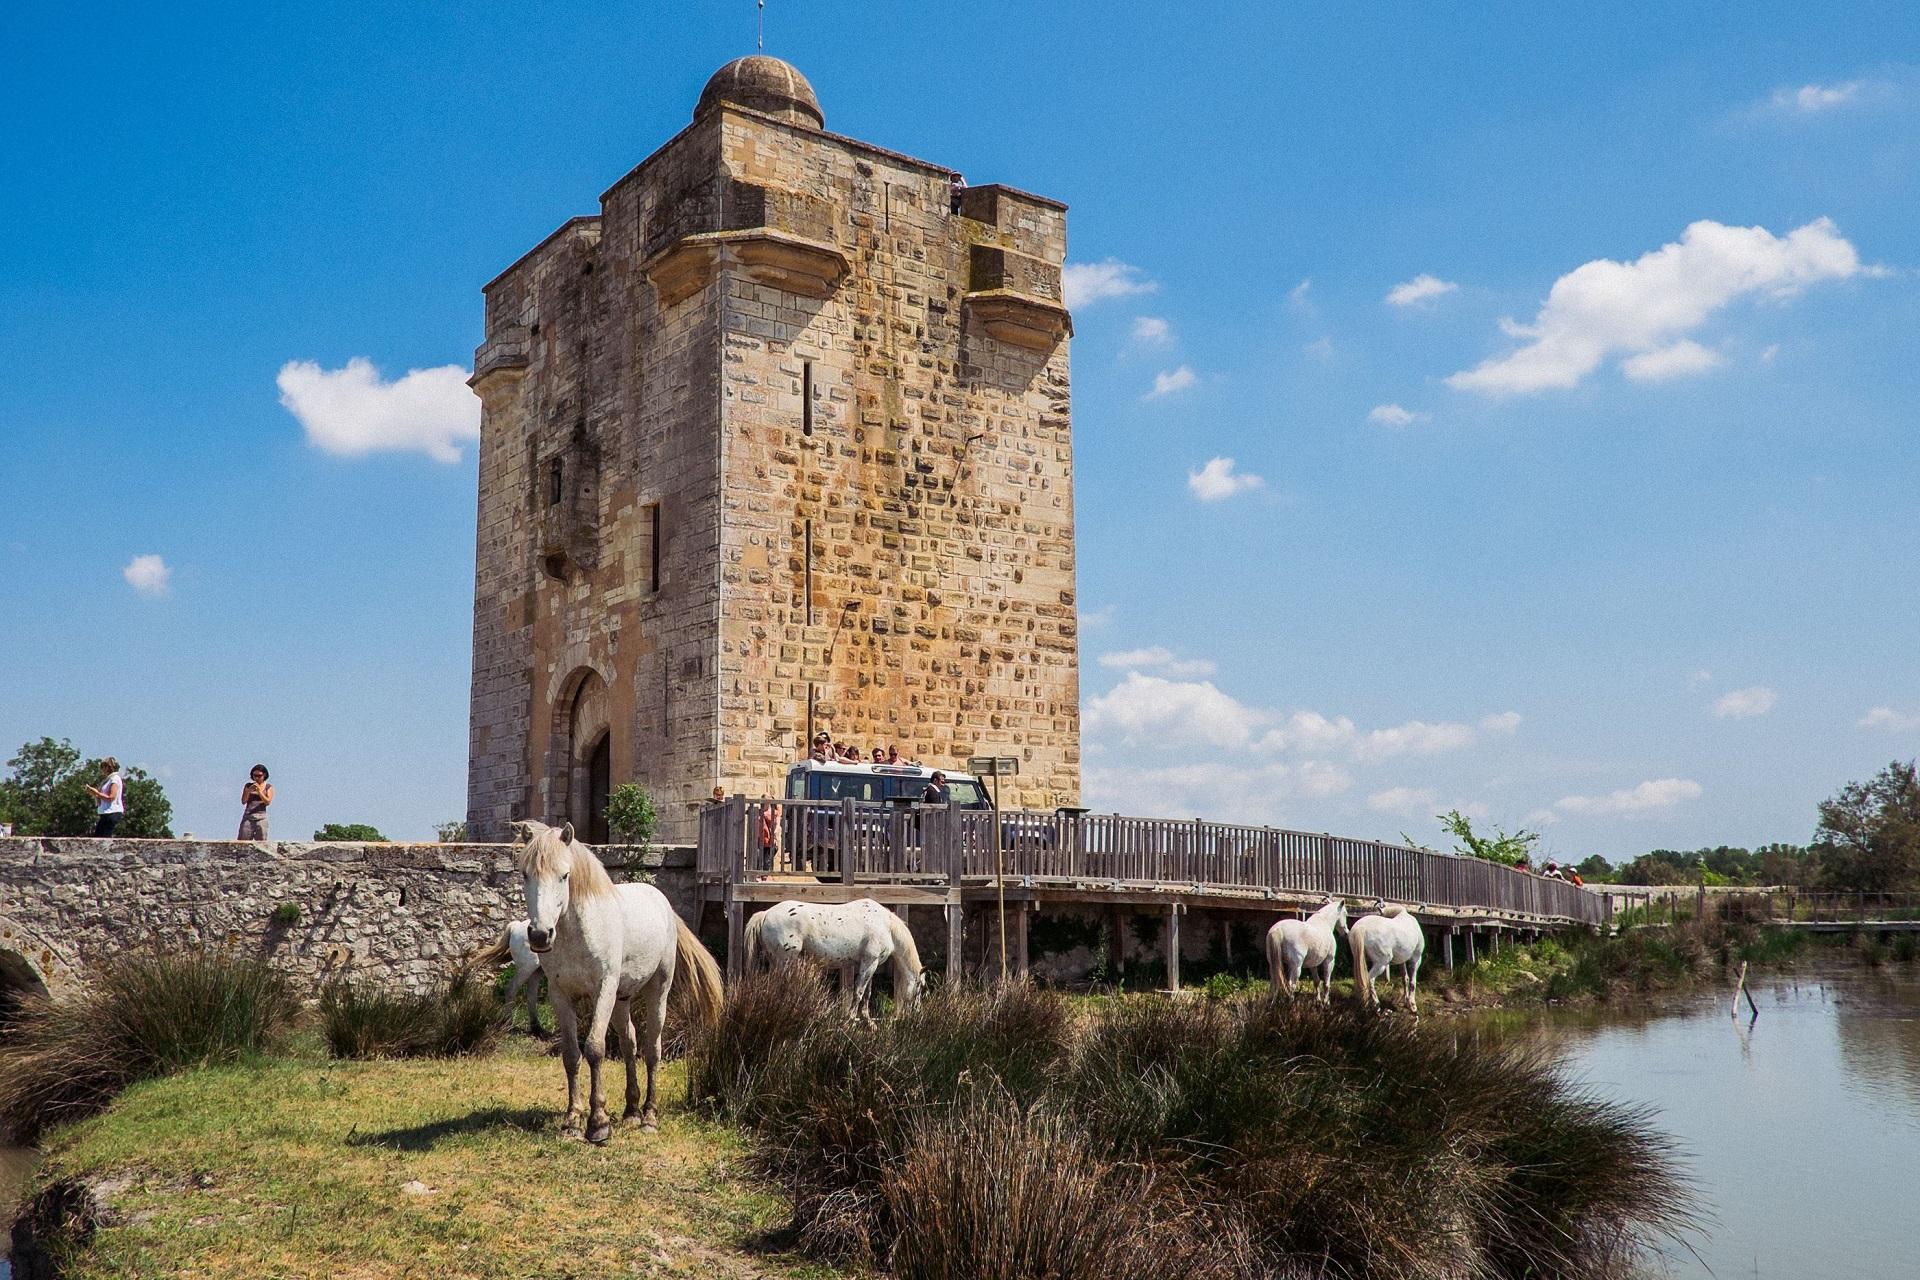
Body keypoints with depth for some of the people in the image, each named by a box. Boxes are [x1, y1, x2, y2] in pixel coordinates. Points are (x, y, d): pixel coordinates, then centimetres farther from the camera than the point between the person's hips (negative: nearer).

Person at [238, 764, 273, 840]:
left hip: (261, 817, -2)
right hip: (248, 816, 2)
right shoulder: (248, 786, 13)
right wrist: (249, 790, -8)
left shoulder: (268, 787, 8)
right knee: (242, 841, -6)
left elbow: (268, 802, -4)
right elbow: (243, 801, 6)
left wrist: (259, 791, -13)